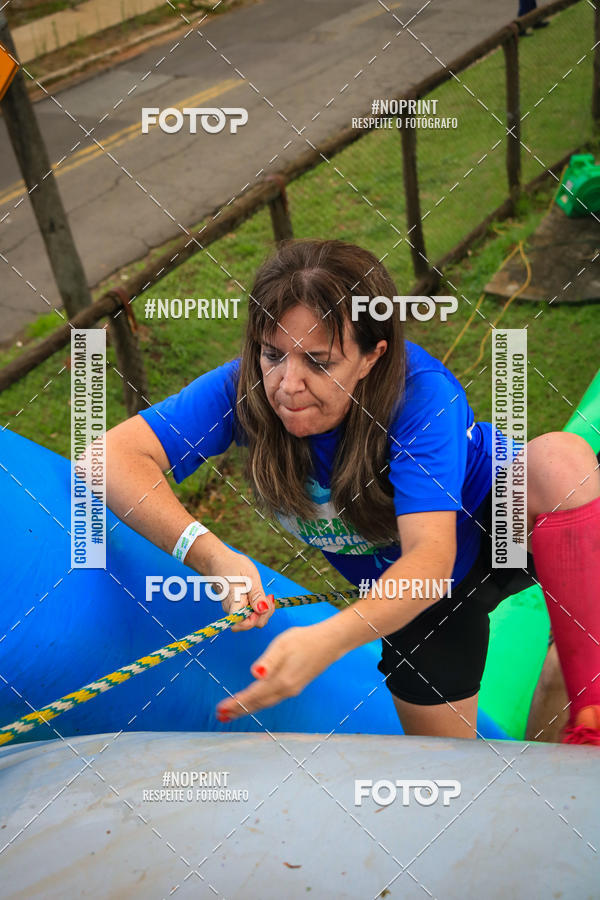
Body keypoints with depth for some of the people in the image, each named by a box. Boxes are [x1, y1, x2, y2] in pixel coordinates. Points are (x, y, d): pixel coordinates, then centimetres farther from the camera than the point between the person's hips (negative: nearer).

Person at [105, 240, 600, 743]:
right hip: (411, 587, 3)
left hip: (498, 527, -3)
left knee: (559, 457, -37)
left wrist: (328, 639, -62)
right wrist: (209, 555, -51)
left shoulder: (419, 392, -36)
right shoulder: (246, 389, -27)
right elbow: (115, 455, -35)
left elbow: (432, 553, -45)